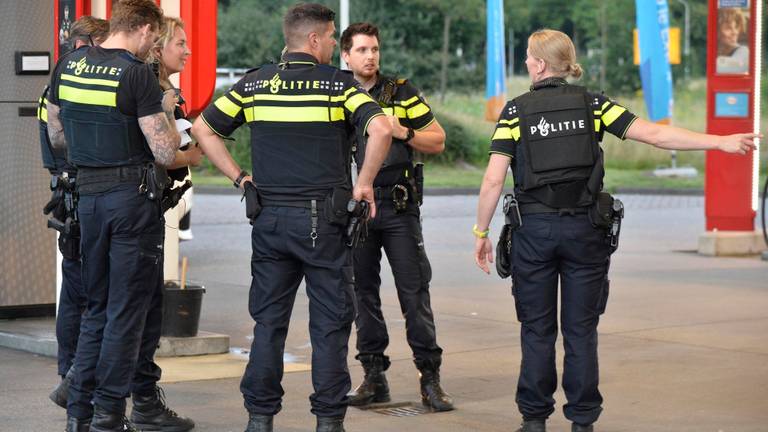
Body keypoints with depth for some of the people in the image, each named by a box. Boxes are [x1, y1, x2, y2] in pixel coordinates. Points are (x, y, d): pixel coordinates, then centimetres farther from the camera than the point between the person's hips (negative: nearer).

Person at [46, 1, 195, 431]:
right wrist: (167, 110, 2)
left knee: (98, 305, 16)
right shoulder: (137, 73, -14)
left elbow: (57, 135, 15)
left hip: (89, 192, 6)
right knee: (131, 306, 2)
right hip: (134, 192, -6)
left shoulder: (69, 64, 6)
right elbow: (166, 153, -15)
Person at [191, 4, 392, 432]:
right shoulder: (338, 83, -5)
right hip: (323, 220, -4)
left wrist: (240, 177, 10)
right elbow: (381, 128, -19)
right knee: (330, 324, 5)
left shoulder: (255, 83, 6)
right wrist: (364, 183, -7)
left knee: (269, 320, 11)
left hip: (269, 217, 4)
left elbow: (204, 128, 8)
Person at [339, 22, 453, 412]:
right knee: (363, 292, 6)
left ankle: (430, 378, -1)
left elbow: (438, 141, 7)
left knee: (415, 292, -4)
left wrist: (403, 132, -9)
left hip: (398, 207, -2)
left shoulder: (403, 92, 4)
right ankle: (373, 376, 15)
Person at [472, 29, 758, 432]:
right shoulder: (591, 104, 1)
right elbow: (653, 133, -5)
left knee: (537, 330, 7)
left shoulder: (516, 110, -3)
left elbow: (493, 180, -7)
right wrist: (722, 141, -3)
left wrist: (481, 233, 3)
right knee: (581, 330, 7)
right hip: (584, 229, 1)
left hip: (533, 229, -1)